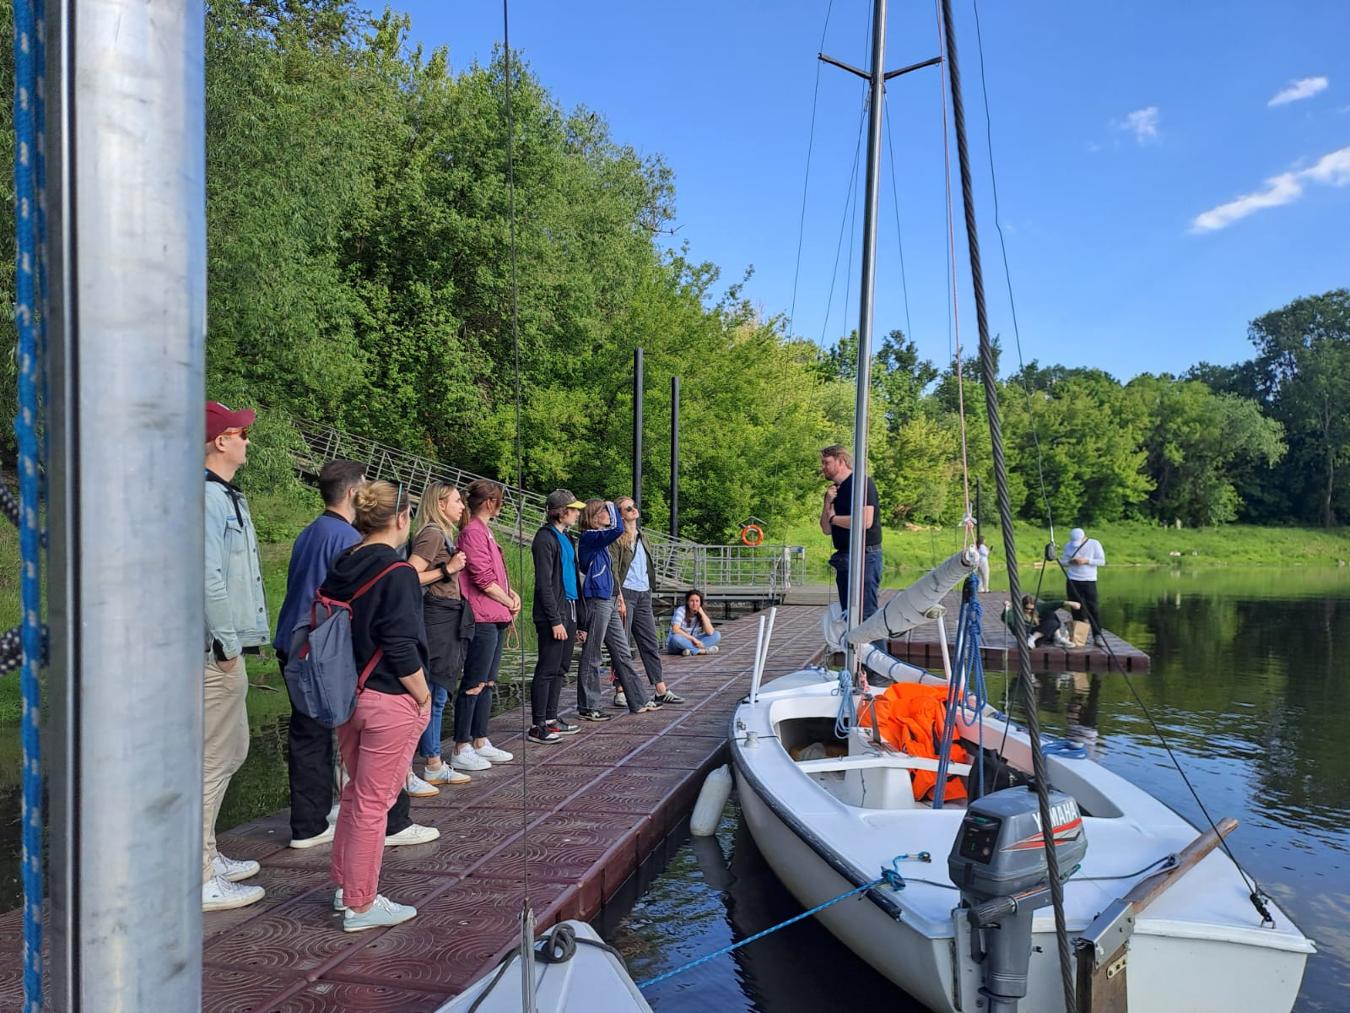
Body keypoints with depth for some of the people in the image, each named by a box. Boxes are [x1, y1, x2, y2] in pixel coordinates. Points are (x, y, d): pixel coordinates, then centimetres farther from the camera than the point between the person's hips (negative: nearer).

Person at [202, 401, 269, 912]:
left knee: (230, 751, 19)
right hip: (215, 653, -11)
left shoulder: (225, 496, 17)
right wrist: (226, 642, -22)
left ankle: (206, 856, 31)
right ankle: (199, 880, 4)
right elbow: (208, 576, -24)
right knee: (214, 759, -4)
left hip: (225, 649, 11)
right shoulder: (208, 496, -16)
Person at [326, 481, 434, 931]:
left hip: (347, 694, 8)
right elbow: (400, 646, -21)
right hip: (390, 701, -8)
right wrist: (423, 695, -9)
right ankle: (360, 905, 12)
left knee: (355, 793, 21)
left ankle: (345, 885, 33)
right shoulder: (397, 573, -17)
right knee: (373, 802, 2)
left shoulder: (342, 567, 6)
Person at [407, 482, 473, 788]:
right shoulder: (431, 535, -13)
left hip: (447, 624, 10)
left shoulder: (443, 535, 17)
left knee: (437, 698, 15)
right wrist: (448, 569, -18)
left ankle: (433, 766, 24)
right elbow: (409, 577, -22)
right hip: (434, 622, -10)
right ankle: (403, 772, -3)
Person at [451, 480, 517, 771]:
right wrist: (510, 603, -6)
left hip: (495, 619, 10)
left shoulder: (484, 531, 18)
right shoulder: (473, 532, -13)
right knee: (473, 685, -5)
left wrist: (512, 594, 5)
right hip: (482, 619, -10)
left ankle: (480, 742, 22)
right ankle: (461, 750, 1)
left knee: (487, 683, 14)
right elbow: (484, 579, -18)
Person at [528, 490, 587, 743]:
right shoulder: (545, 538, -12)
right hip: (553, 614, -9)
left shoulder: (566, 538, 16)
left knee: (561, 668, 13)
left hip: (568, 611, 9)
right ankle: (537, 726, 0)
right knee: (547, 670, -5)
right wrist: (555, 620, -19)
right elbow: (544, 584, -16)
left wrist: (577, 616, 16)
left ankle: (550, 719, 22)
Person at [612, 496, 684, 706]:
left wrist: (649, 591, 17)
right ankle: (620, 692, 4)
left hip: (644, 594, 7)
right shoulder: (617, 537, -7)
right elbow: (613, 569, -13)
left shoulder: (640, 535, 17)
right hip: (625, 593, -7)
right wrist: (619, 598, -19)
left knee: (651, 643, 8)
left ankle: (661, 691, 12)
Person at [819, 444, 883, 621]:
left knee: (866, 613, -10)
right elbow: (826, 529, 14)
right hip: (844, 558, 9)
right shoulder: (833, 490, 16)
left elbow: (865, 521, -22)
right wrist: (828, 503, -2)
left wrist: (834, 518, -7)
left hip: (865, 556, -9)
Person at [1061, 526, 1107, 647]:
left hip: (1089, 581, -2)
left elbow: (1102, 561, -4)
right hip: (1072, 581, 2)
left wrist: (1086, 560, -17)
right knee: (1077, 609, 2)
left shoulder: (1094, 544, -1)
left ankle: (1097, 636, -7)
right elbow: (1062, 562, 10)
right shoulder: (1068, 546, 7)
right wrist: (1070, 561, -12)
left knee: (1092, 608, -8)